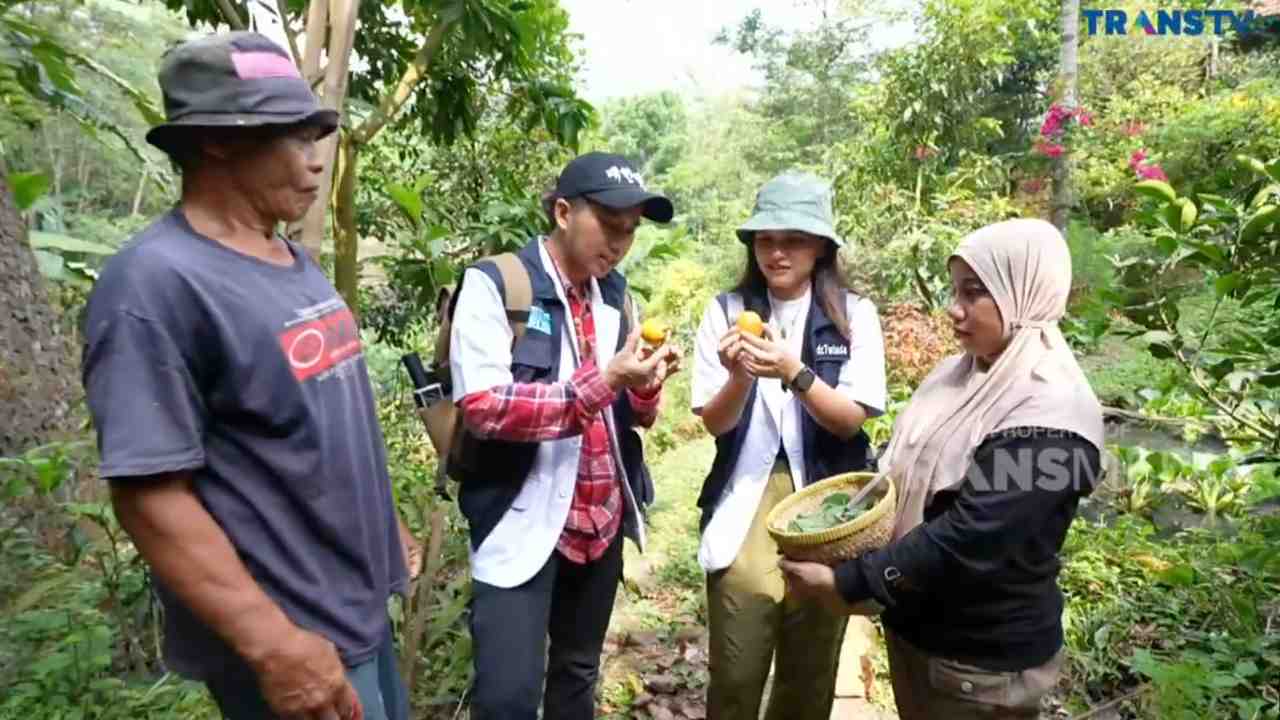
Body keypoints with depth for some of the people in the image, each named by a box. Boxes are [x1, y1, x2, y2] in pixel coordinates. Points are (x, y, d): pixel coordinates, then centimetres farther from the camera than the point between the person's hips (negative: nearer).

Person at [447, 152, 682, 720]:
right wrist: (603, 381, -26)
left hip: (602, 521, 6)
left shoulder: (614, 293, 8)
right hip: (524, 523, -6)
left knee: (579, 674, 20)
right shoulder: (493, 283, -11)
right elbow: (481, 408, -21)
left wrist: (645, 388, -10)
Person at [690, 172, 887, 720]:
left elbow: (851, 420, -9)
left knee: (810, 674, 16)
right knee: (734, 675, 7)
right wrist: (740, 376, -24)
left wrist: (795, 372, -25)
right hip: (746, 504, 0)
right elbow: (714, 423, -4)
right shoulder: (727, 310, -2)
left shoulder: (854, 315, -3)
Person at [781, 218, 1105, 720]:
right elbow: (902, 467, 10)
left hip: (983, 660, -7)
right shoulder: (959, 373, 1)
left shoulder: (1048, 412, -24)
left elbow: (968, 540, -29)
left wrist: (847, 582, -24)